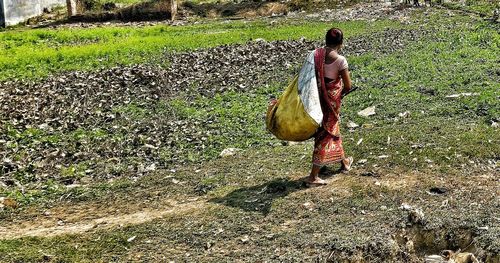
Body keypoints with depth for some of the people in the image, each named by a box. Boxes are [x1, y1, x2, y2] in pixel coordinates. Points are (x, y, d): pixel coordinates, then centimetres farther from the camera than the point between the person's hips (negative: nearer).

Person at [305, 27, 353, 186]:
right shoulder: (340, 60, -16)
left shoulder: (315, 54, -5)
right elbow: (348, 86, -12)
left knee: (332, 129, 25)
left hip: (316, 98, 5)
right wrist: (341, 94, 8)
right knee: (326, 134, 4)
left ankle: (343, 161, 45)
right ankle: (313, 176, 4)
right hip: (331, 100, -5)